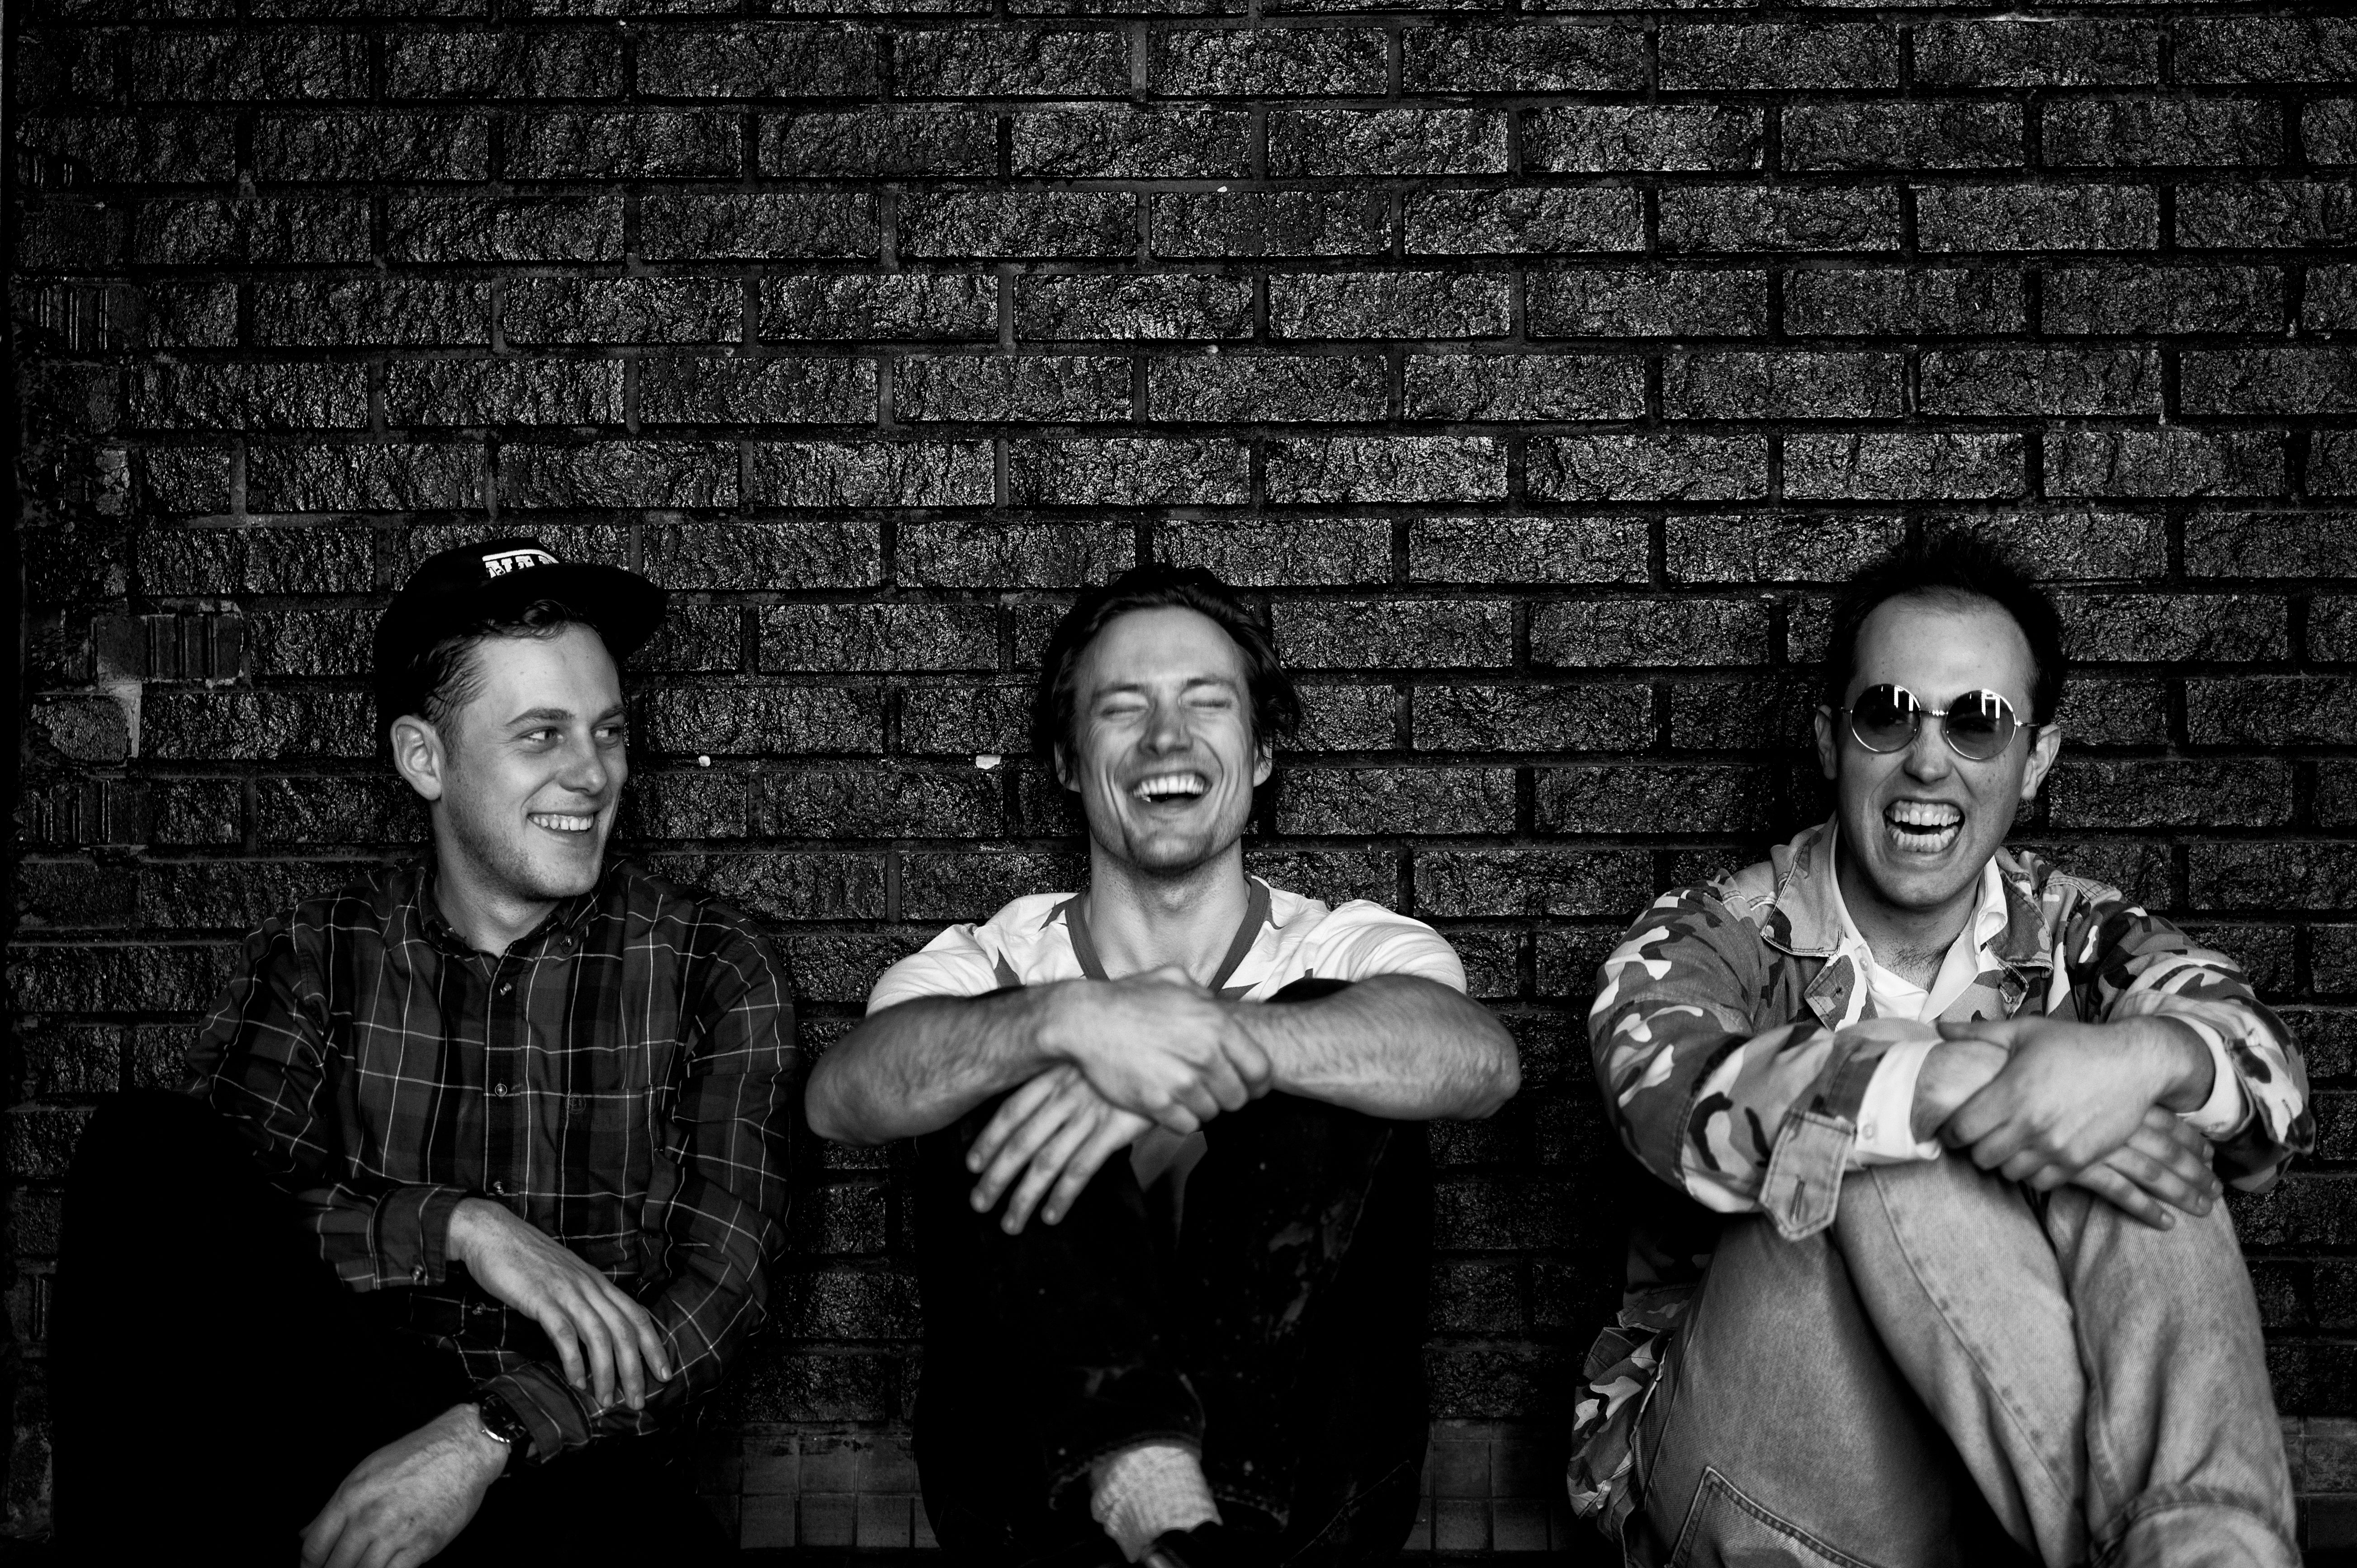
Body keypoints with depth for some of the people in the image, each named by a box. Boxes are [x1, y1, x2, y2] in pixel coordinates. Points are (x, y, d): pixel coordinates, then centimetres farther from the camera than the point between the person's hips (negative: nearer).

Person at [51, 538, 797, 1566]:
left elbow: (717, 1290, -5)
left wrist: (486, 1439, -20)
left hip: (572, 1461, -2)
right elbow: (197, 1216, -5)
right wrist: (454, 1226, -20)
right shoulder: (316, 957, 10)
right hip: (330, 1423, 3)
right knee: (141, 1151, -24)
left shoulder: (713, 970, 5)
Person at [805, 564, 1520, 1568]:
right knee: (1004, 1056, -16)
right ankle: (1138, 1475, -37)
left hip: (1307, 1484, 0)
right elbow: (839, 1095, -14)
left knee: (1333, 1051, -18)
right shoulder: (989, 966, 11)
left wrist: (1203, 1042, -31)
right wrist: (1068, 1021, -33)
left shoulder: (1348, 948, 11)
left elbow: (1480, 1060, -16)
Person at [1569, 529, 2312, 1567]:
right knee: (1888, 1164, -29)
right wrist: (1977, 1086, -38)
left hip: (2029, 1438, 2)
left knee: (2143, 1134, -23)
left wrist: (2152, 1057, -38)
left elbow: (2268, 1077, -12)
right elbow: (1677, 1102, -25)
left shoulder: (2086, 942, 9)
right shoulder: (1705, 940, 0)